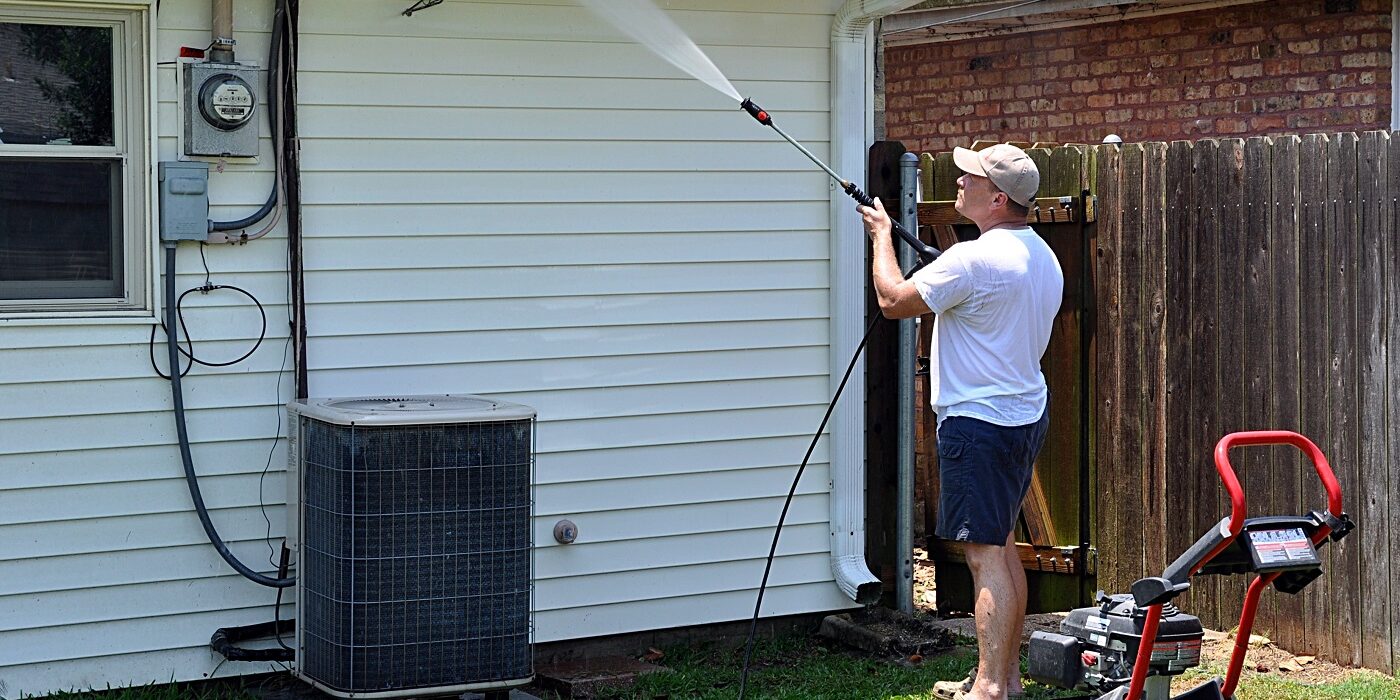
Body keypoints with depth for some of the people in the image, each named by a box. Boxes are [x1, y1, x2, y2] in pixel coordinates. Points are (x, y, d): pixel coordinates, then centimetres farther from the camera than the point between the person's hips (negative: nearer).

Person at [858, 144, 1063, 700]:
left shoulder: (974, 259, -20)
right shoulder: (1043, 258, 10)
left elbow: (893, 300, -13)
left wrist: (881, 236, 2)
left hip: (978, 422, -10)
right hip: (1026, 417, 10)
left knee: (986, 556, -9)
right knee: (1002, 546, 16)